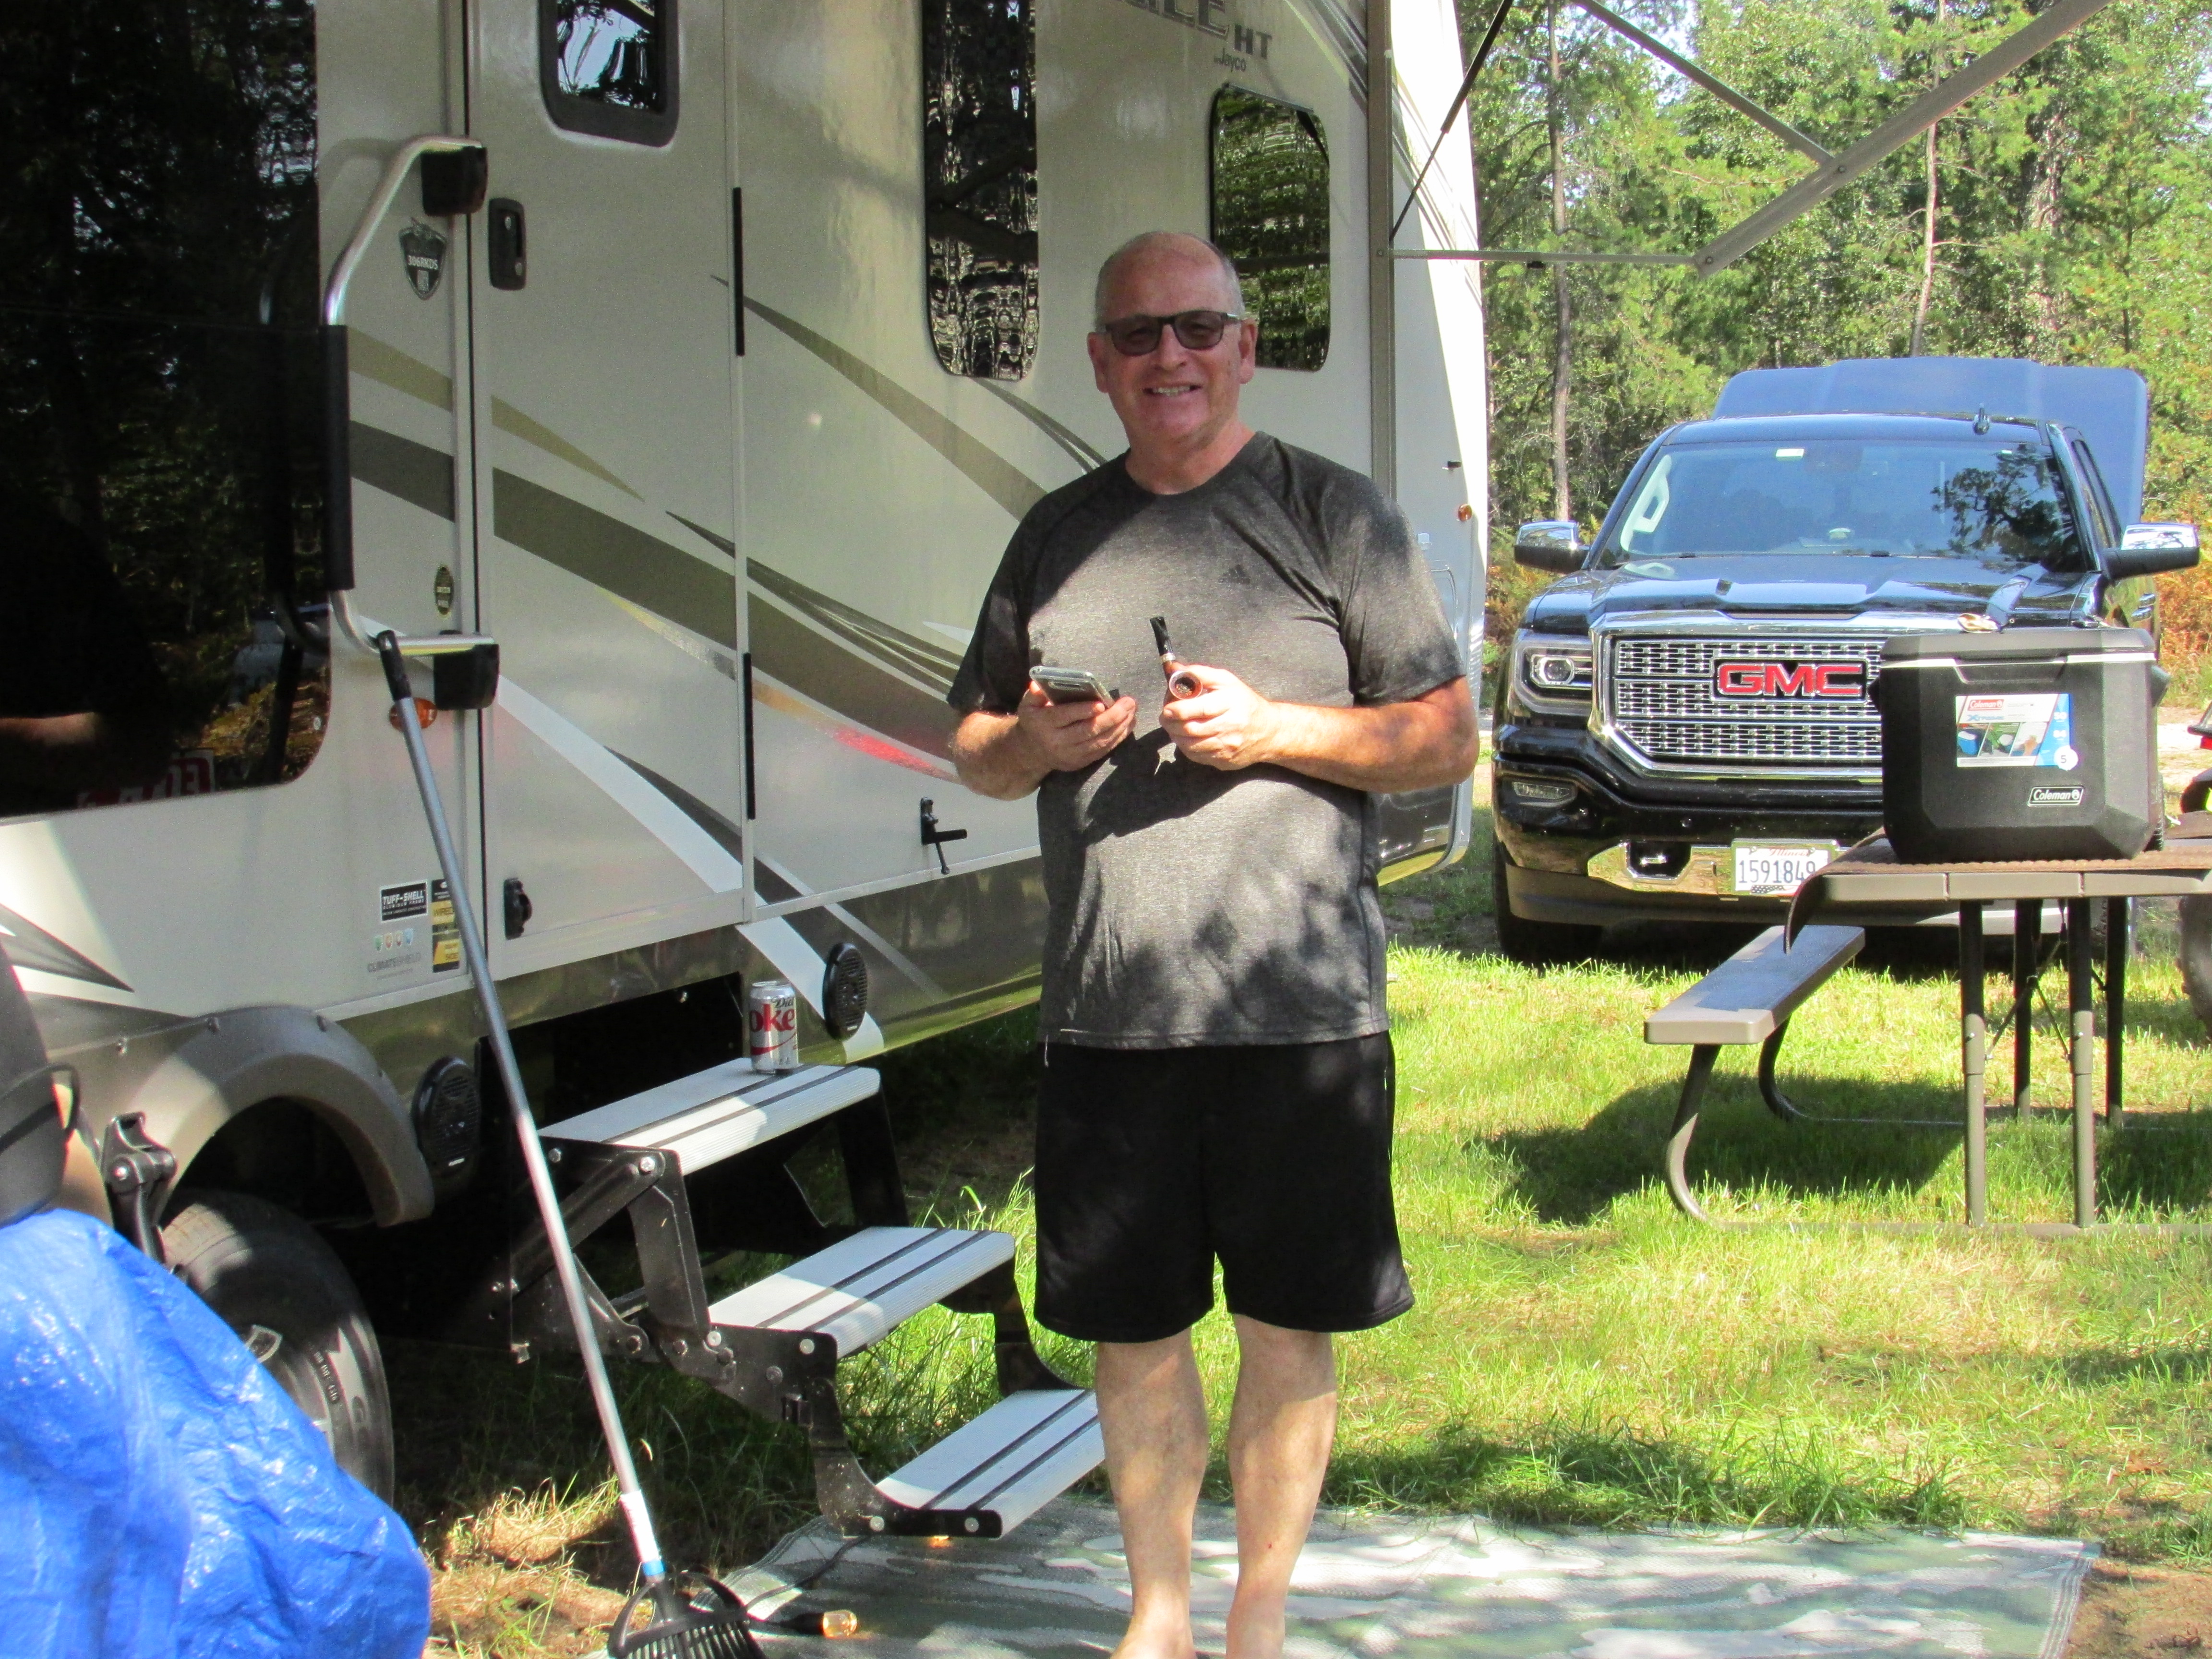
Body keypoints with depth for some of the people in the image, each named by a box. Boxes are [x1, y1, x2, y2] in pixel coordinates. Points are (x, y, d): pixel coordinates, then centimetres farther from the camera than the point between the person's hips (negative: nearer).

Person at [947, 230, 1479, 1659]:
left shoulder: (1331, 513, 2)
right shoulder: (1058, 535, 13)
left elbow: (1447, 740, 0)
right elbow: (976, 749, 20)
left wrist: (1272, 727, -14)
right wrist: (1039, 742, -4)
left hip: (1301, 1008, -3)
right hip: (1108, 1012, 3)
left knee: (1289, 1331, 5)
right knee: (1132, 1327, 10)